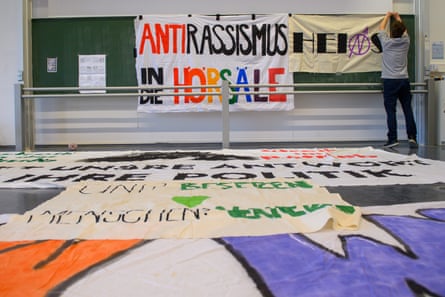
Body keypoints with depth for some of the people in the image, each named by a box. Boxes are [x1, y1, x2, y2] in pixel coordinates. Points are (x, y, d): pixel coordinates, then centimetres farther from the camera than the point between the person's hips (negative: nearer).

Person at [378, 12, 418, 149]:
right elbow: (404, 30, 28)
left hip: (390, 81, -3)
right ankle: (412, 136, 2)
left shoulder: (386, 42, -2)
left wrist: (387, 16, 36)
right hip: (404, 80, 3)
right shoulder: (405, 41, 5)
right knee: (408, 109, 5)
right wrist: (398, 18, 45)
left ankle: (393, 138, -6)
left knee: (391, 110, -4)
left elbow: (381, 28, 18)